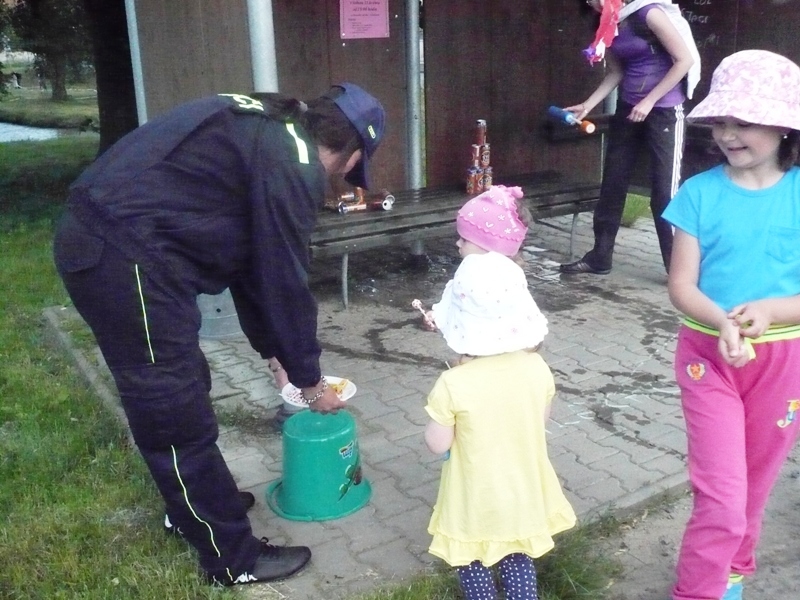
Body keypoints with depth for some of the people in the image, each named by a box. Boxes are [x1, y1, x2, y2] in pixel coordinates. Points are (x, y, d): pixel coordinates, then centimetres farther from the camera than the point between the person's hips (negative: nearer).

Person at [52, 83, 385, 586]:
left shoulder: (267, 132, 18)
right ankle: (234, 557, 18)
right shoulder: (293, 163, -12)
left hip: (95, 235, 10)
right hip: (126, 257, -10)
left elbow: (253, 260, 22)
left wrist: (275, 351, 25)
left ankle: (196, 503, 43)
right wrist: (311, 380, 6)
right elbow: (285, 281, -8)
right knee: (178, 415, 2)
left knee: (185, 385, 23)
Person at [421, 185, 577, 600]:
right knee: (517, 557, 23)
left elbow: (438, 445, -15)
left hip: (475, 501, -4)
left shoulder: (453, 385, -27)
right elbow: (540, 421, 2)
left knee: (470, 561, 19)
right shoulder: (536, 369, -15)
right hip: (522, 493, 4)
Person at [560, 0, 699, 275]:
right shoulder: (609, 24, 6)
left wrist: (649, 101, -17)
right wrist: (587, 105, 3)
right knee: (612, 183, 9)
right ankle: (599, 258, 20)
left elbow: (685, 60, -16)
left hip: (664, 111, -7)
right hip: (628, 109, 7)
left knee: (665, 189, -5)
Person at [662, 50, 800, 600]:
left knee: (752, 488, 18)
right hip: (709, 355, -1)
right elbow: (682, 286, -9)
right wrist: (722, 323, -28)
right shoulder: (700, 193, -7)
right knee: (721, 497, -4)